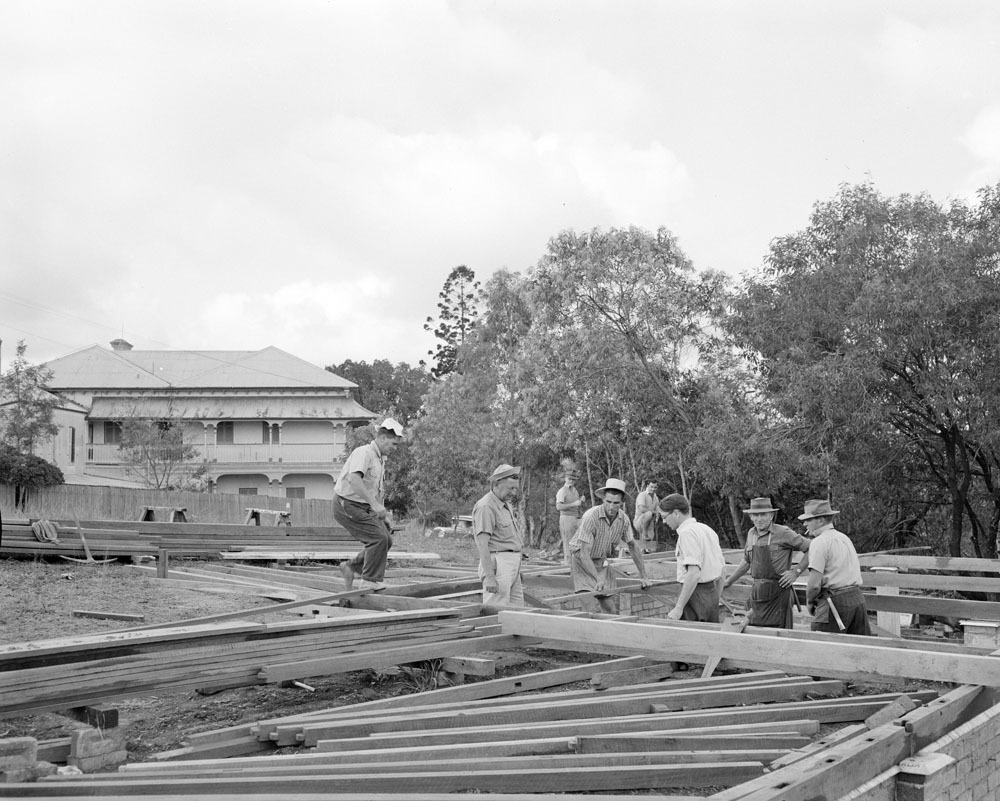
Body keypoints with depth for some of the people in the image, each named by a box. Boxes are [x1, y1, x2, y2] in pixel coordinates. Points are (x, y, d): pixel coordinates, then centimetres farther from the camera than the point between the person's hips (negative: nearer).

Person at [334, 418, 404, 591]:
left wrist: (385, 515, 17)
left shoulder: (380, 459, 14)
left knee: (386, 540, 6)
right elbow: (353, 479, -34)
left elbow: (378, 490, 24)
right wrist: (375, 504, -34)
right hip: (347, 504, -10)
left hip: (364, 507, 10)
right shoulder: (364, 453, -17)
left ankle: (351, 567, 17)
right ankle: (369, 581, -8)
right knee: (378, 538, -17)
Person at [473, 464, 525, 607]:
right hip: (498, 564, -10)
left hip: (512, 564, 10)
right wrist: (490, 577, -25)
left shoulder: (506, 504, 18)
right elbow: (482, 545, -20)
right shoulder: (486, 507, -14)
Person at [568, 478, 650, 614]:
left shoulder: (623, 518, -9)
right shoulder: (591, 517, -28)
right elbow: (584, 554, -30)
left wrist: (643, 576, 8)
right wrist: (599, 579, -40)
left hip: (602, 562, 6)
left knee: (612, 609, 0)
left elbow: (633, 546, 7)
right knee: (591, 610, -19)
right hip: (582, 562, -6)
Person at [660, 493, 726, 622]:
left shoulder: (687, 533, -15)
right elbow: (722, 569, 18)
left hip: (695, 592, -9)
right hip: (712, 591, 9)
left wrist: (678, 608, -25)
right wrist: (715, 599, 24)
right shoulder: (707, 529, 15)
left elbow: (694, 573, -25)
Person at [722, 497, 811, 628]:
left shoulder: (784, 533, -9)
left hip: (778, 592, -6)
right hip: (757, 592, 6)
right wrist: (729, 581, 26)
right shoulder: (751, 534, 10)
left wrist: (796, 572, -11)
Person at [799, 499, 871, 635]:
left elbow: (814, 584, -16)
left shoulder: (819, 542, -9)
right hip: (857, 598, 9)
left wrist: (810, 602, 3)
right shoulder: (845, 538, 18)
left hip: (834, 603, -9)